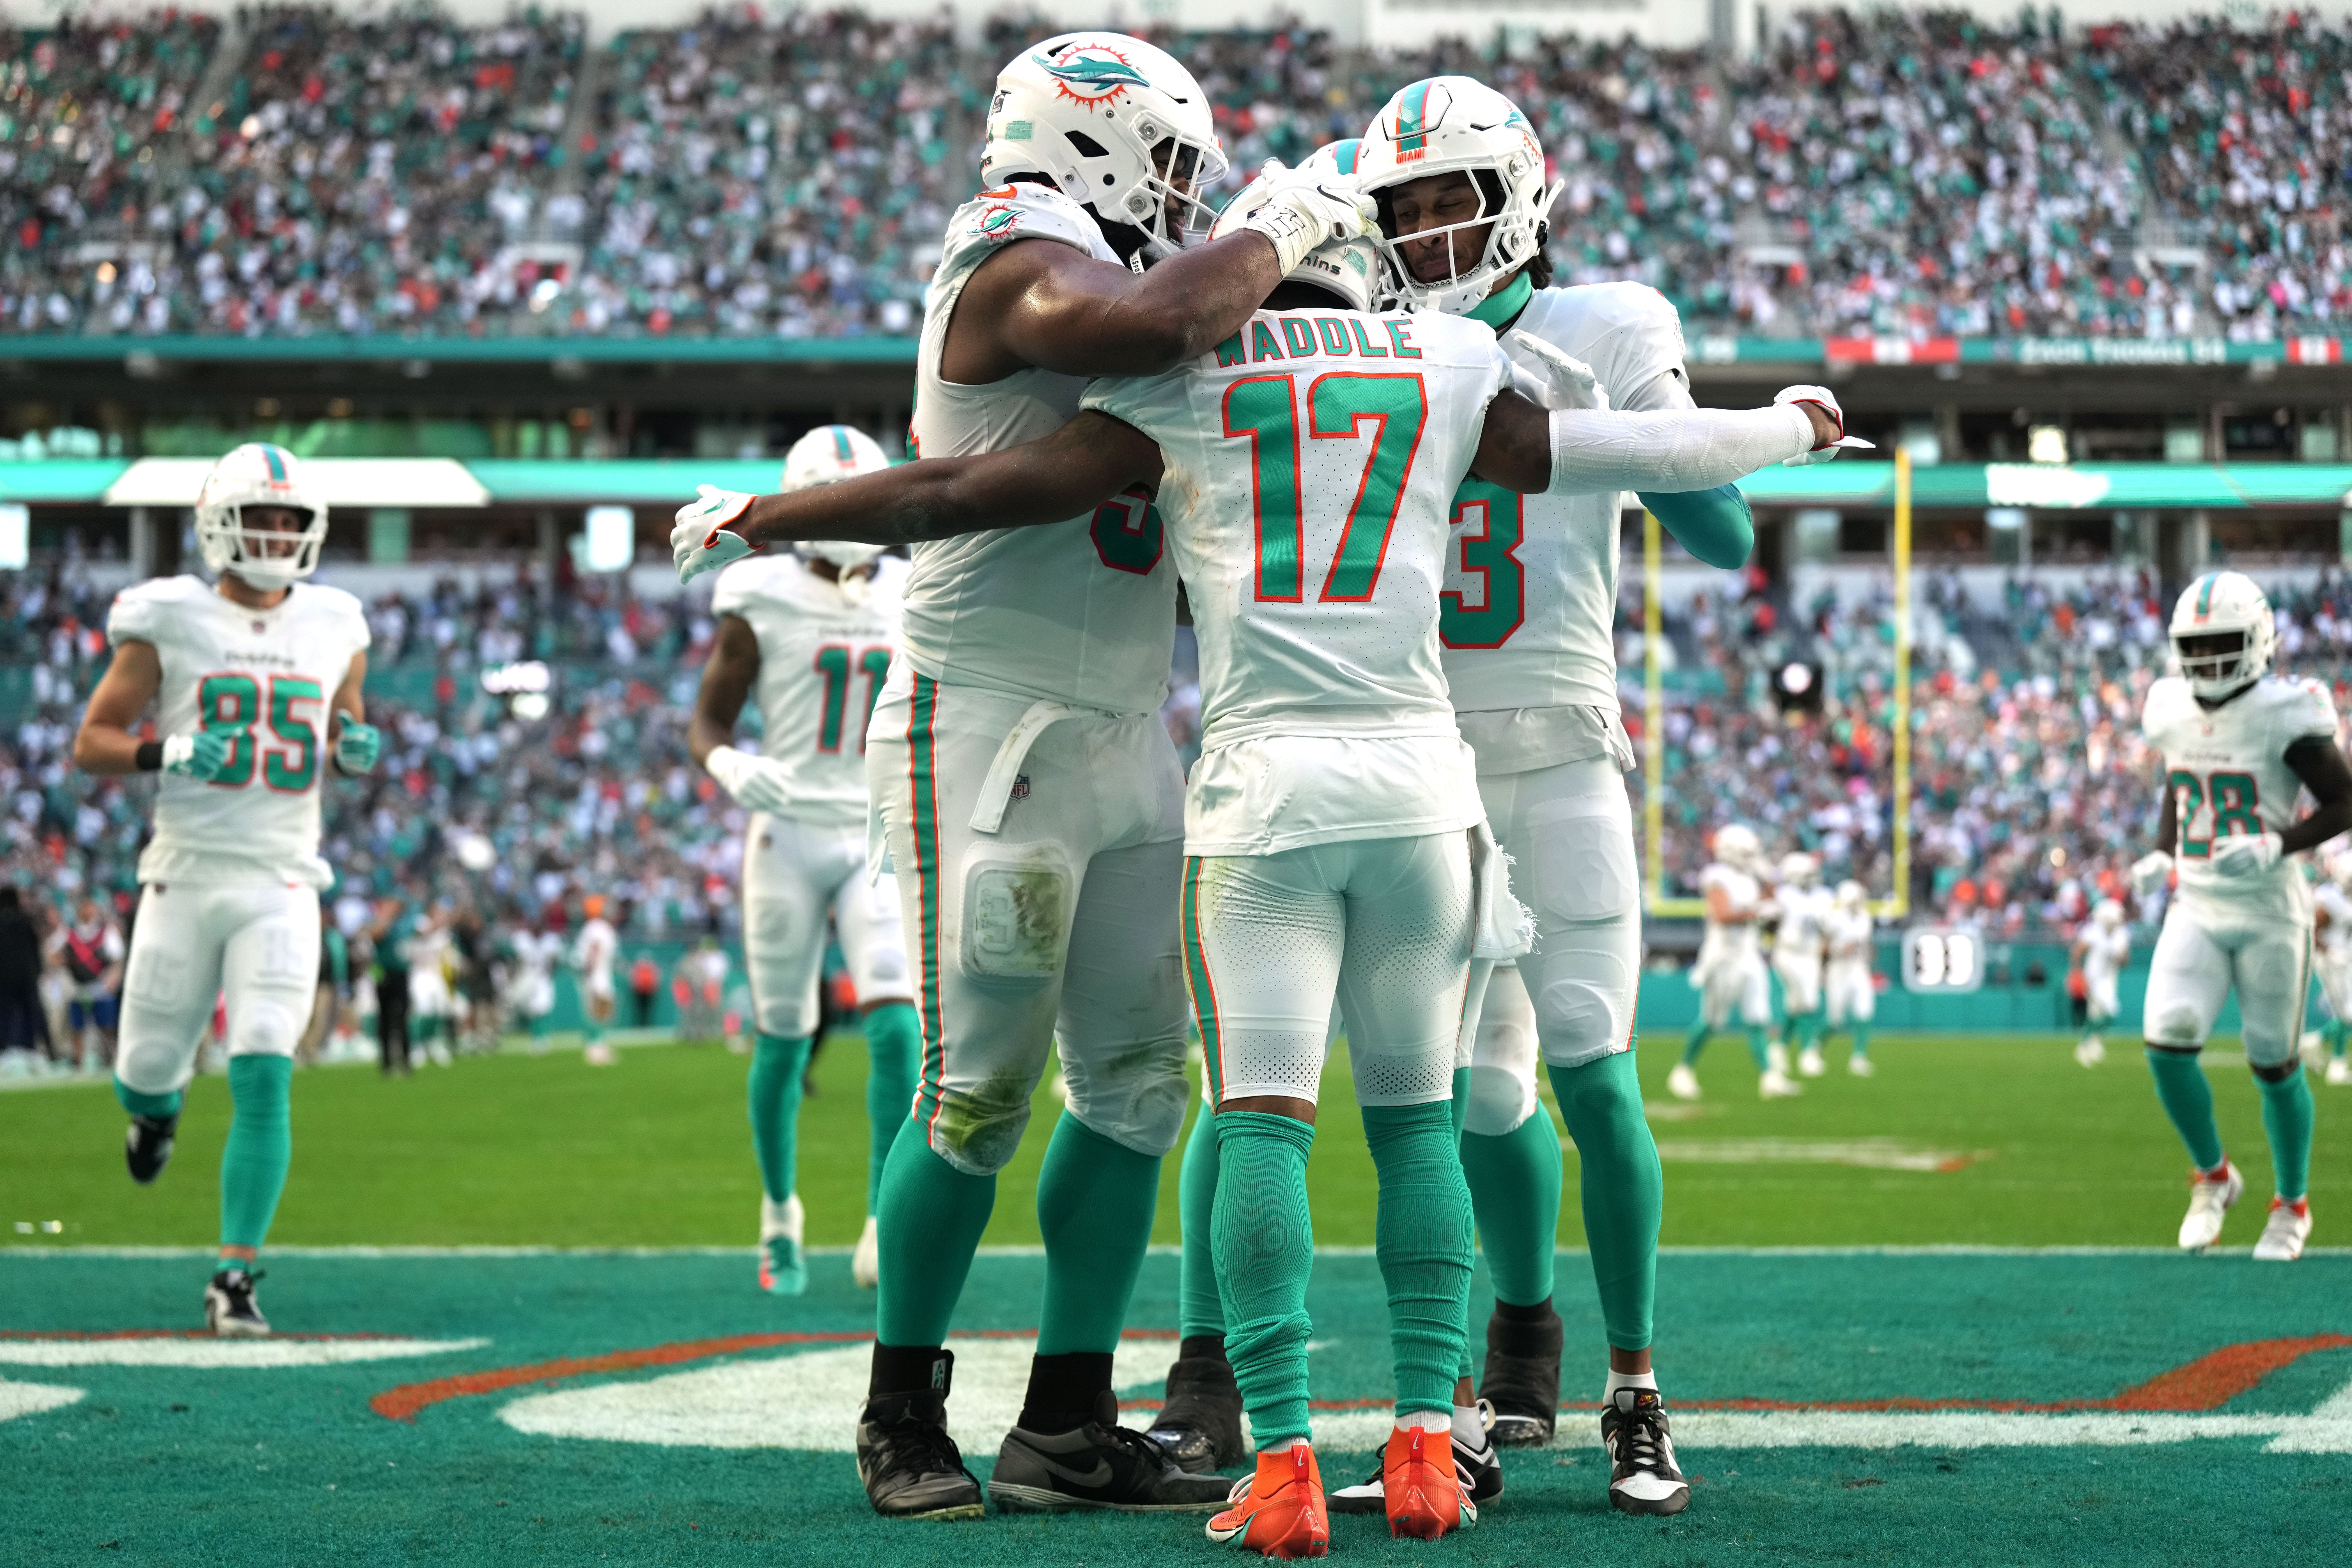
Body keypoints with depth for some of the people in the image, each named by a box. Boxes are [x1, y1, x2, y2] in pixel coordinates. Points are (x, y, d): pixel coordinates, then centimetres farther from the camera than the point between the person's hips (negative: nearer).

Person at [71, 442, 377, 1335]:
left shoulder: (334, 628, 7)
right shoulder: (169, 623, -3)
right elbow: (91, 743, 0)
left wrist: (357, 750, -2)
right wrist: (165, 755, -18)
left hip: (282, 886, 1)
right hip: (186, 878, -1)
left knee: (263, 1080, -12)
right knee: (147, 1070, 7)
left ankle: (236, 1278, -7)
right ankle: (159, 1106, 47)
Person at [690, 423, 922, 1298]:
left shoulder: (910, 603, 4)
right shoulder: (764, 603, -6)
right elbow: (707, 723, -2)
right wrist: (731, 767, -22)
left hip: (880, 841, 2)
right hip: (790, 838, -2)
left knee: (898, 1028, -15)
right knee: (784, 1042, 5)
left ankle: (884, 1235, -14)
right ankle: (780, 1215, 28)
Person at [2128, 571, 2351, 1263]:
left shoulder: (2284, 717, -14)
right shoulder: (2173, 711, 3)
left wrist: (2276, 845, -23)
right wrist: (2162, 855, 6)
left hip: (2269, 913, -4)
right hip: (2195, 907, 4)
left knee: (2274, 1064, 5)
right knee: (2166, 1041, -14)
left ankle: (2293, 1205, 26)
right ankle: (2212, 1176, 9)